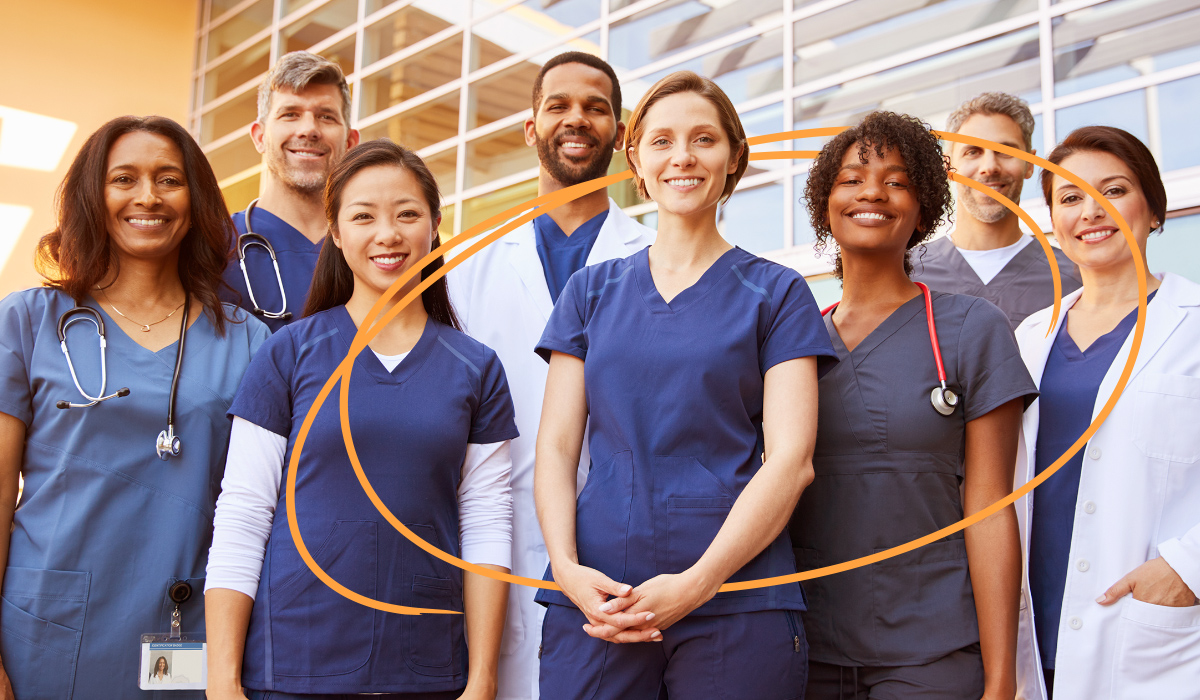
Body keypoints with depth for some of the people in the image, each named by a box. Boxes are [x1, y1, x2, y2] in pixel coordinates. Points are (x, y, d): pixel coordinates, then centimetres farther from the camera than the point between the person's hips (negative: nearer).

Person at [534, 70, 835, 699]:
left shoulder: (775, 293, 4)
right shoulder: (591, 290, 12)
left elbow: (791, 458, -4)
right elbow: (556, 445, 7)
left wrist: (695, 583, -14)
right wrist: (568, 568, -9)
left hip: (734, 597, -1)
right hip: (593, 599, 2)